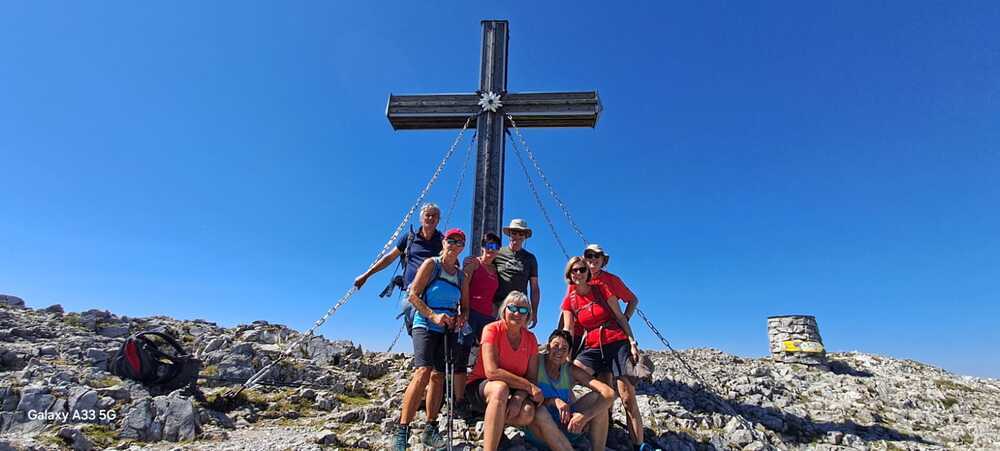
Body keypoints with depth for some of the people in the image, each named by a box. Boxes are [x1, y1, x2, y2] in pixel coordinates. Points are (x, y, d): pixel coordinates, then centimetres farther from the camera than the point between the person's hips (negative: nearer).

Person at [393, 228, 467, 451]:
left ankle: (430, 429, 16)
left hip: (448, 330, 5)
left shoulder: (461, 274, 13)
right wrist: (433, 315, -18)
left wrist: (459, 318, -4)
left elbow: (464, 305, 18)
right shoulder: (431, 264, -1)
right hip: (425, 325, -5)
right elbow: (413, 295, -7)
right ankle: (402, 431, -19)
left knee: (439, 376, 7)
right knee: (423, 372, -21)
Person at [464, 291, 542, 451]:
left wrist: (518, 398, -24)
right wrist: (529, 386, -23)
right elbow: (492, 372, -25)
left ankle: (489, 426, -1)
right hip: (479, 388, -4)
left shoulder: (530, 338, -1)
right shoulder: (492, 330, -14)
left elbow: (531, 377, -3)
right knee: (501, 388, -38)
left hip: (513, 391, 4)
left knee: (528, 413, -28)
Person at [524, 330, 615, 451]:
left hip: (566, 426, 3)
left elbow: (609, 393, -15)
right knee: (540, 411, -36)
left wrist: (585, 416, -30)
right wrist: (554, 401, -29)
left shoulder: (571, 371, -6)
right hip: (539, 430, -3)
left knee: (597, 397, -13)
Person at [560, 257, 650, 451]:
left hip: (618, 344, -2)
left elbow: (620, 317, 2)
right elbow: (567, 330, -1)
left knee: (628, 399, -5)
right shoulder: (569, 300, 6)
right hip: (593, 348, 3)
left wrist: (632, 342, -6)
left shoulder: (601, 289, 0)